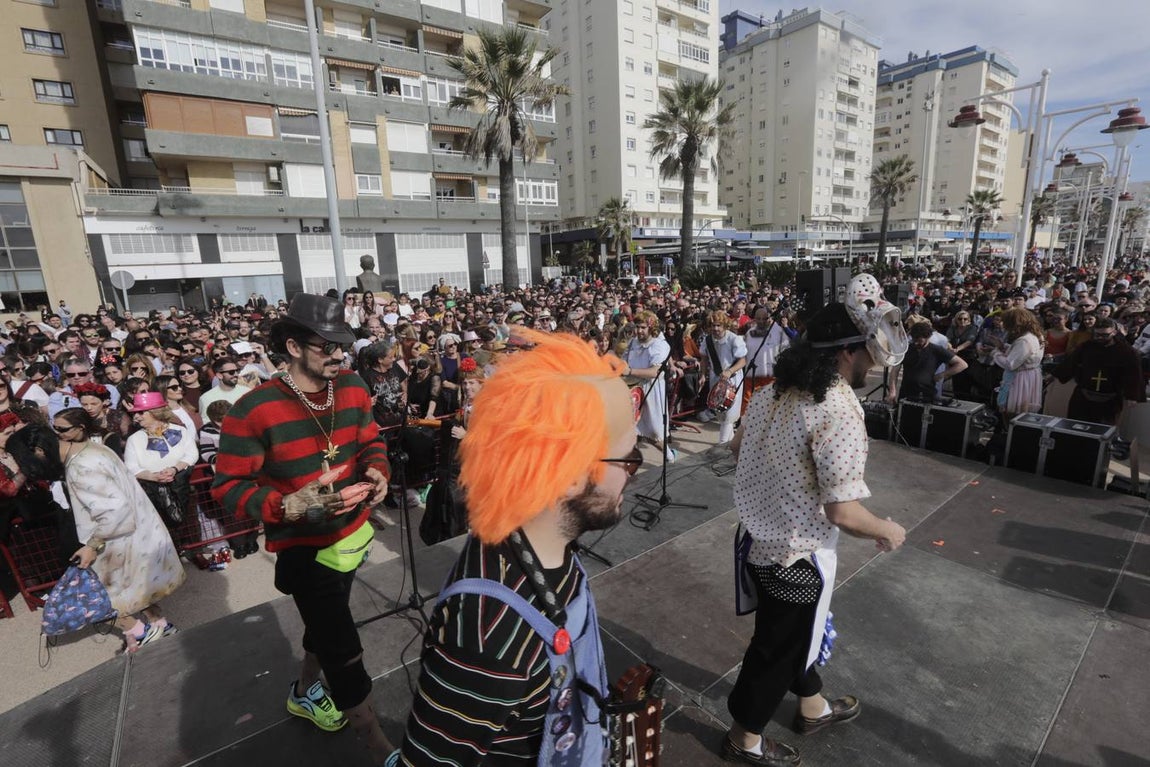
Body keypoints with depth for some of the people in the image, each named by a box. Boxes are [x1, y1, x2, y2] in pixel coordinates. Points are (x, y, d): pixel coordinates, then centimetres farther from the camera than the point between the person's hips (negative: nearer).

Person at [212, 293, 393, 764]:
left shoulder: (352, 388, -7)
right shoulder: (254, 410, -22)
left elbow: (370, 442, 6)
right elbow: (228, 486, -16)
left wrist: (378, 472, -15)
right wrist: (287, 505, -32)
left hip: (352, 531, 6)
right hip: (303, 546, -6)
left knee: (326, 623, 28)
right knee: (344, 651, 0)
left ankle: (304, 693, 59)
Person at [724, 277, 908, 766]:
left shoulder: (774, 391, -2)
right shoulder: (840, 412, -27)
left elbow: (739, 449, 12)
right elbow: (842, 511, -27)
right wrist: (889, 532, -7)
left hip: (759, 539, 8)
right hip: (797, 557, -7)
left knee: (793, 633, 29)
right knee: (778, 648, 16)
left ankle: (813, 707, 56)